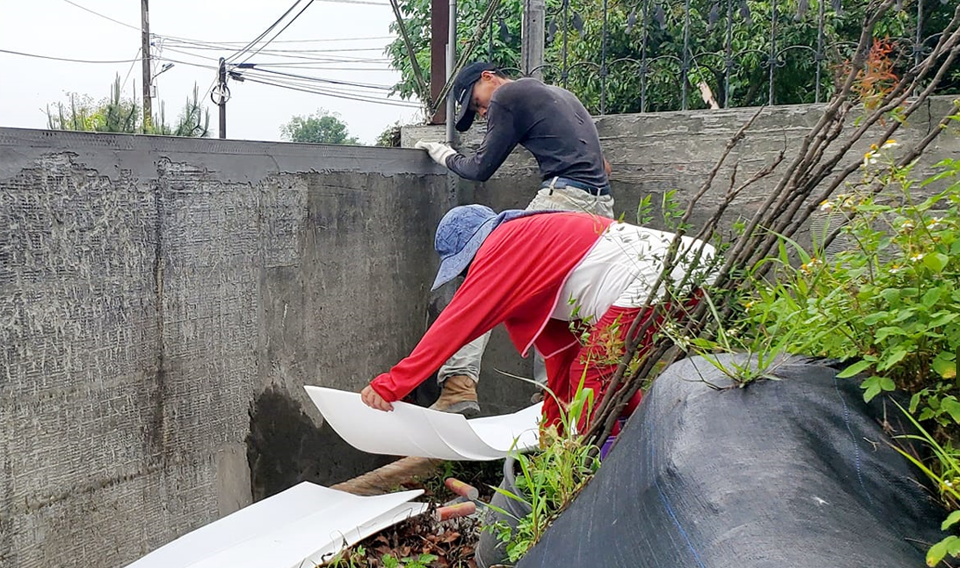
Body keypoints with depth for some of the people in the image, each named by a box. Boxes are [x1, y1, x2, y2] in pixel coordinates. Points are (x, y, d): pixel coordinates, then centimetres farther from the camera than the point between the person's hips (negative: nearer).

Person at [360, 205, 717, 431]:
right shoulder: (531, 243, 25)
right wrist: (554, 428, 32)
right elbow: (561, 350, 27)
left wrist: (389, 385, -3)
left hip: (653, 277, -10)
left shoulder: (505, 244, -3)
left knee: (592, 380, -6)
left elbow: (457, 323, -7)